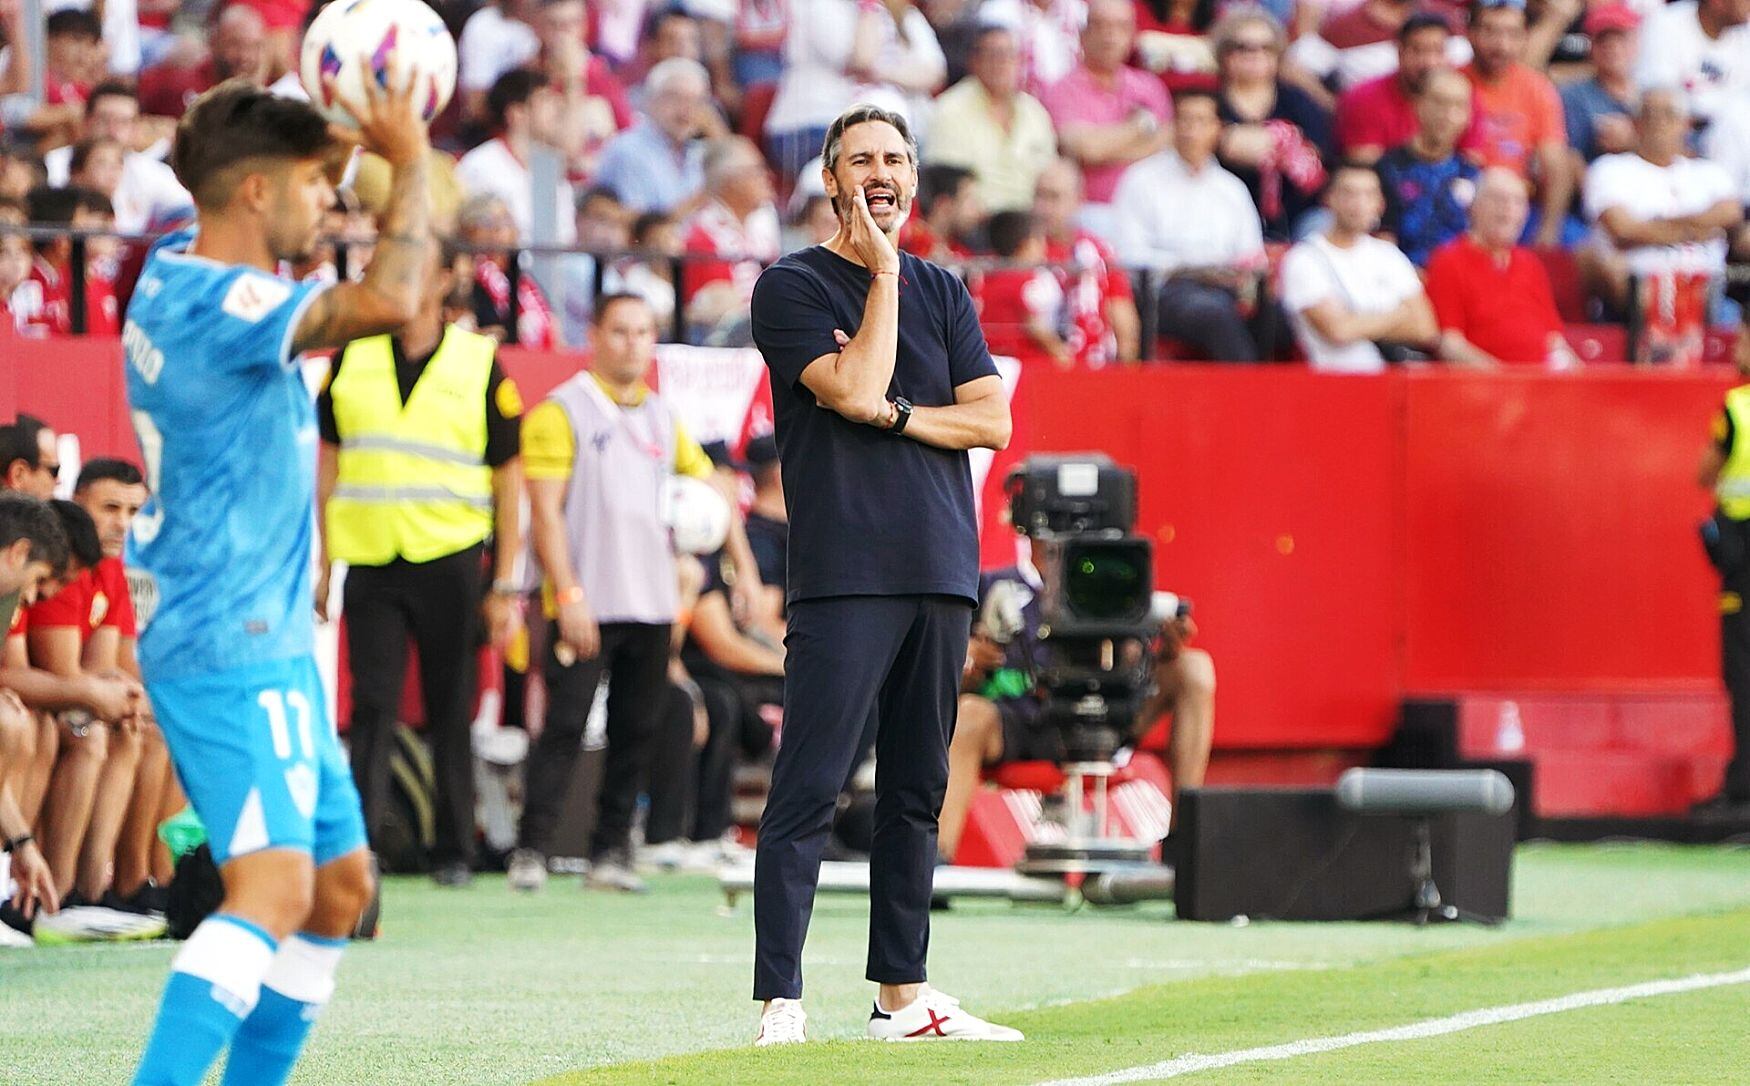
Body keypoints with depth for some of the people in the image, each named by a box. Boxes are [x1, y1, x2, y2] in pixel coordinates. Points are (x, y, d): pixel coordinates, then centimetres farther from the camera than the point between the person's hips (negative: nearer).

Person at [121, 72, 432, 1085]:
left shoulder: (179, 271, 10)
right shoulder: (216, 304, -20)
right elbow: (387, 301, -33)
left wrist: (346, 143, 14)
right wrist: (411, 163, -18)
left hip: (272, 644, 11)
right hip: (233, 650, -11)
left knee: (340, 885, 16)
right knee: (274, 885, -23)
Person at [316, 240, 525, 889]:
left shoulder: (479, 363, 2)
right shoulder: (351, 358, 8)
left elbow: (508, 479, 4)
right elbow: (327, 464, 13)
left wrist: (506, 585, 0)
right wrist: (321, 565, 8)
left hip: (449, 563, -1)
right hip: (370, 563, 1)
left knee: (451, 714, 4)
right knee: (372, 708, -7)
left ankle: (454, 851, 12)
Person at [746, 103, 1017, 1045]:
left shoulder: (942, 293, 17)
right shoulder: (791, 288, 2)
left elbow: (992, 420, 6)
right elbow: (857, 389, -13)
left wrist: (890, 416, -7)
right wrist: (882, 272, -7)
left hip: (941, 575, 5)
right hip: (843, 573, -5)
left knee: (916, 791, 9)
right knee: (807, 791, -10)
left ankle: (903, 995, 15)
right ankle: (780, 1002, -13)